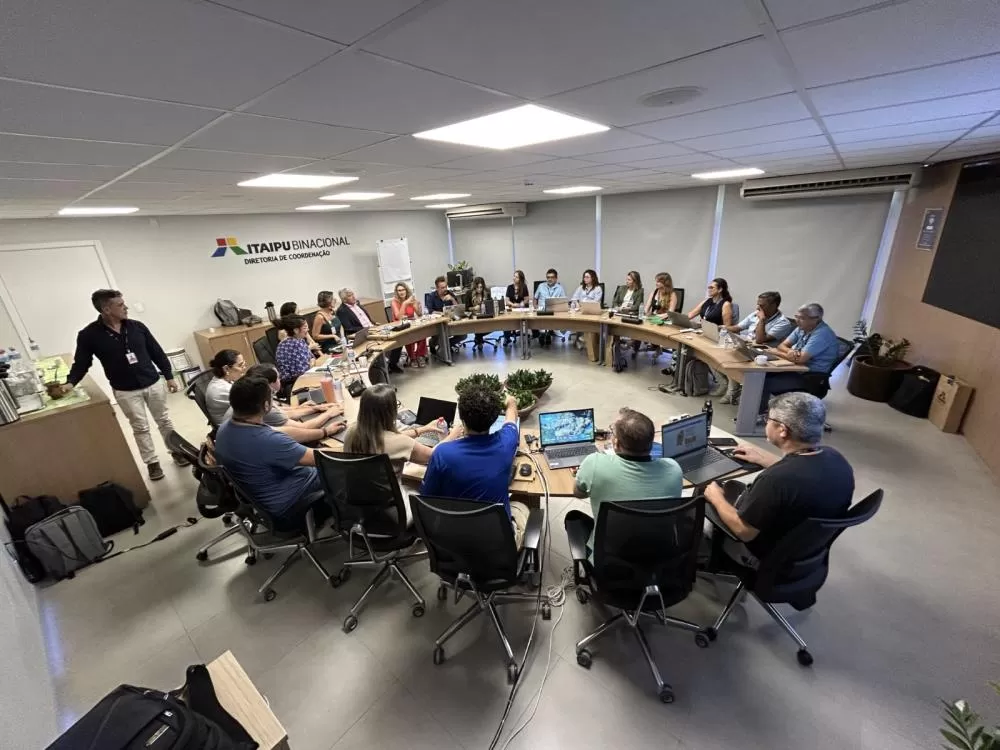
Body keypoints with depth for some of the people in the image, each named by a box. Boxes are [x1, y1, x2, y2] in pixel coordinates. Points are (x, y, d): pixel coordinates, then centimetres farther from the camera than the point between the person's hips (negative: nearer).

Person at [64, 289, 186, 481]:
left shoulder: (137, 326, -3)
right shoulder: (89, 335, -10)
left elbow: (157, 352, 4)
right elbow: (81, 363, -2)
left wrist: (169, 376, 5)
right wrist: (71, 382, -20)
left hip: (153, 383, 2)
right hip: (125, 391, -2)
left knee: (164, 421, 14)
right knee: (140, 428, 8)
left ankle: (176, 450, 30)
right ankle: (152, 462, 22)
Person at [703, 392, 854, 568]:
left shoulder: (775, 481, -39)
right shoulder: (834, 457, -15)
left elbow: (743, 531, -25)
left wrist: (716, 498, -10)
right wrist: (762, 457, 16)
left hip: (769, 557, -7)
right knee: (733, 486, 21)